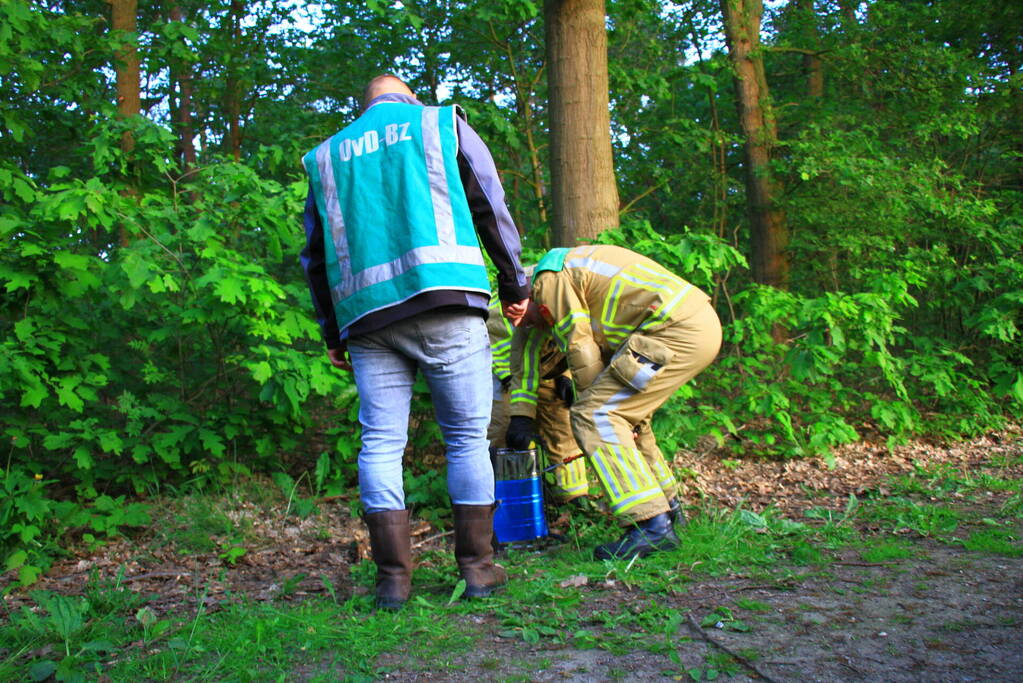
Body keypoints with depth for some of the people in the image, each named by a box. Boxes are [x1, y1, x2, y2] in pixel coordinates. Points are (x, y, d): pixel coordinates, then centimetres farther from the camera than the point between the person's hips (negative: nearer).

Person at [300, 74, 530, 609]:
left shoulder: (326, 155, 21)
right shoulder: (441, 124, 15)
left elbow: (316, 253, 18)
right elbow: (492, 210, 9)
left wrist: (332, 333, 21)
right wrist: (515, 286, 17)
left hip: (366, 315, 2)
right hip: (445, 303, -2)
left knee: (380, 444, 4)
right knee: (468, 438, 4)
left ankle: (393, 576, 2)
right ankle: (477, 566, 7)